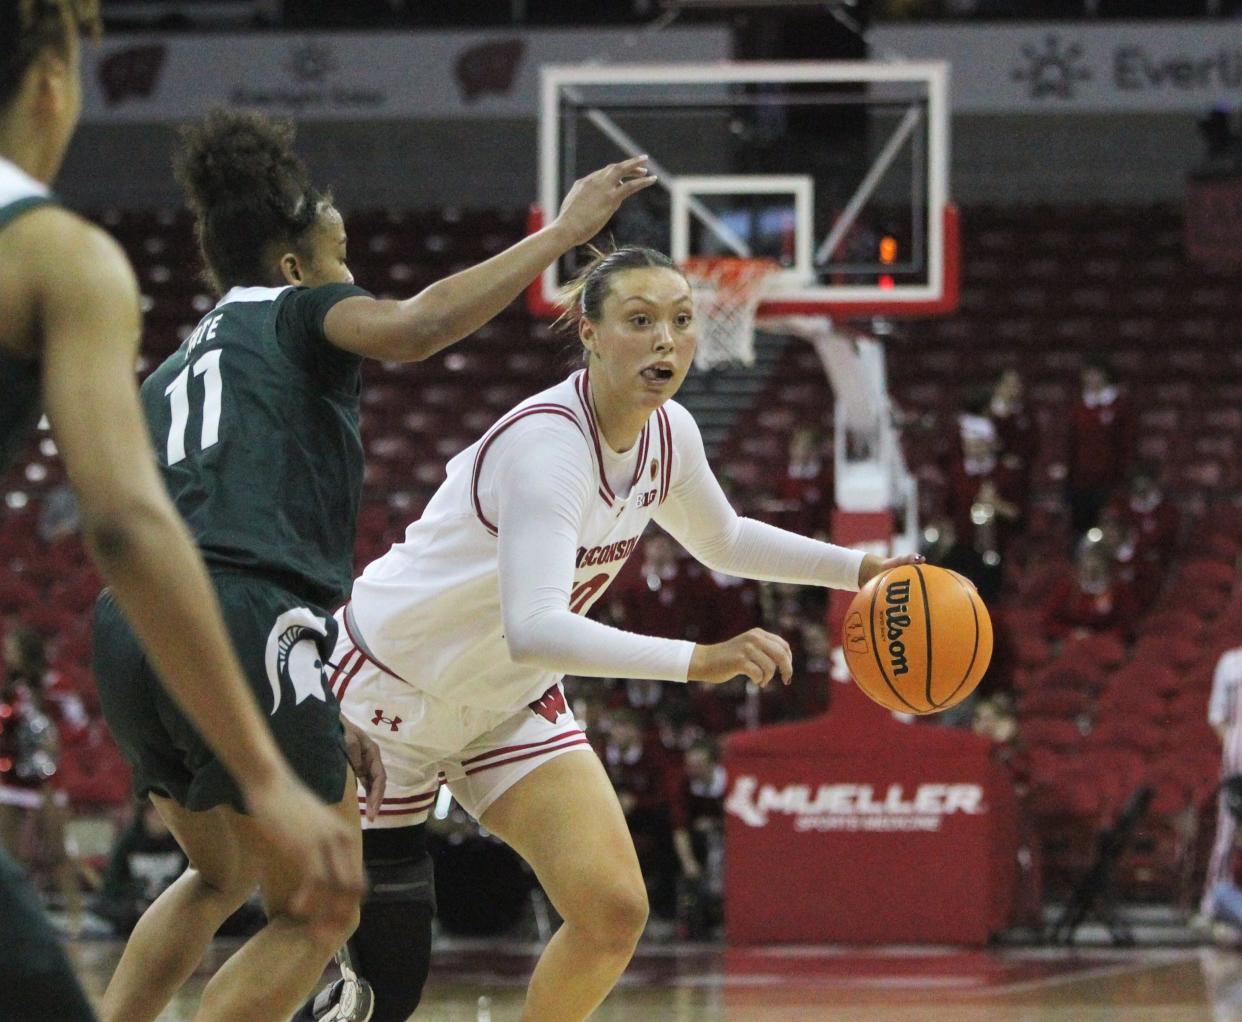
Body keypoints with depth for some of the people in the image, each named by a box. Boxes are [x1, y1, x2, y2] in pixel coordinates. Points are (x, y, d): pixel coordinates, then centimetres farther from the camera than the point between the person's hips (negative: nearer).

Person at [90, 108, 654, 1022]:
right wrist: (562, 233, -8)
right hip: (240, 626, -8)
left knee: (224, 876, 31)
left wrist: (317, 719, 29)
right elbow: (413, 328, -13)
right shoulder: (301, 313, 10)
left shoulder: (172, 373, 31)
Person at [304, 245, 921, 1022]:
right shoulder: (546, 445, -32)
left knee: (614, 914, -9)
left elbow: (722, 540, 18)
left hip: (511, 699, 7)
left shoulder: (669, 433, -6)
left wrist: (856, 568, 8)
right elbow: (532, 628, -45)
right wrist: (698, 661, -53)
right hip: (389, 688, -7)